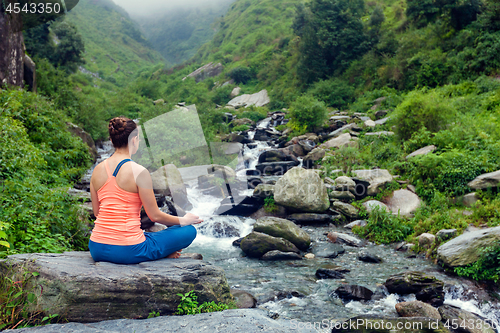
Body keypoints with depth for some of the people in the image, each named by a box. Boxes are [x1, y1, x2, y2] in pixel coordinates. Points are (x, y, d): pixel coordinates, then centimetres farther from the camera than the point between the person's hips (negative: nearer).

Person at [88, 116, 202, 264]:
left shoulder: (97, 170, 3)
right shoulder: (139, 172, -14)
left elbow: (96, 212, 13)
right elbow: (155, 216, -8)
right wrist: (184, 220, 10)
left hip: (97, 250, 6)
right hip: (128, 252, -6)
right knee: (189, 231, 7)